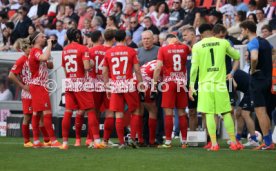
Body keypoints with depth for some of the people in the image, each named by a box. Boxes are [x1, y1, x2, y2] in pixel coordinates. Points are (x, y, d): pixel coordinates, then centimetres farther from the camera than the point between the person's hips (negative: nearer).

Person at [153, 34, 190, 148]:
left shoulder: (163, 49, -4)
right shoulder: (184, 48, 4)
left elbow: (158, 67, -10)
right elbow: (192, 51, 28)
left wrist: (154, 83, -5)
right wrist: (180, 43, 21)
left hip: (169, 83, -3)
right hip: (181, 82, 3)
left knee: (168, 112, -2)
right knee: (182, 112, 9)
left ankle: (168, 142, -3)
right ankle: (184, 141, 11)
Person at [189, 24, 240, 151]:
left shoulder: (197, 46, 0)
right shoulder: (223, 43, 2)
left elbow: (194, 68, -4)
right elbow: (237, 57, 13)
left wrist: (191, 86, 1)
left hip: (205, 83, -1)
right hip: (221, 83, 1)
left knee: (209, 113, 1)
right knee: (226, 113, 8)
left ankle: (214, 143, -5)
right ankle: (233, 142, 7)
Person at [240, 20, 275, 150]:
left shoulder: (253, 43, -14)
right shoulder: (265, 42, 13)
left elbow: (254, 58, -33)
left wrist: (253, 70, -15)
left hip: (258, 79, -9)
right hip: (268, 78, 9)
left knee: (260, 112, -6)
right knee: (264, 112, 15)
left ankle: (267, 143, -8)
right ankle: (269, 141, 16)